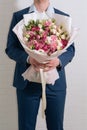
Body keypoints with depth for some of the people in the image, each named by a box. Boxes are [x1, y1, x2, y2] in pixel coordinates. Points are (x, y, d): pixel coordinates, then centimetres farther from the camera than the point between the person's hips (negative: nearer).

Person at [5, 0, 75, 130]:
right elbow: (10, 48, 1)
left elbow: (70, 49, 5)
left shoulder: (64, 17, 6)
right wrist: (28, 58, -19)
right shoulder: (18, 16, 4)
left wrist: (59, 60, -17)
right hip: (27, 82, 0)